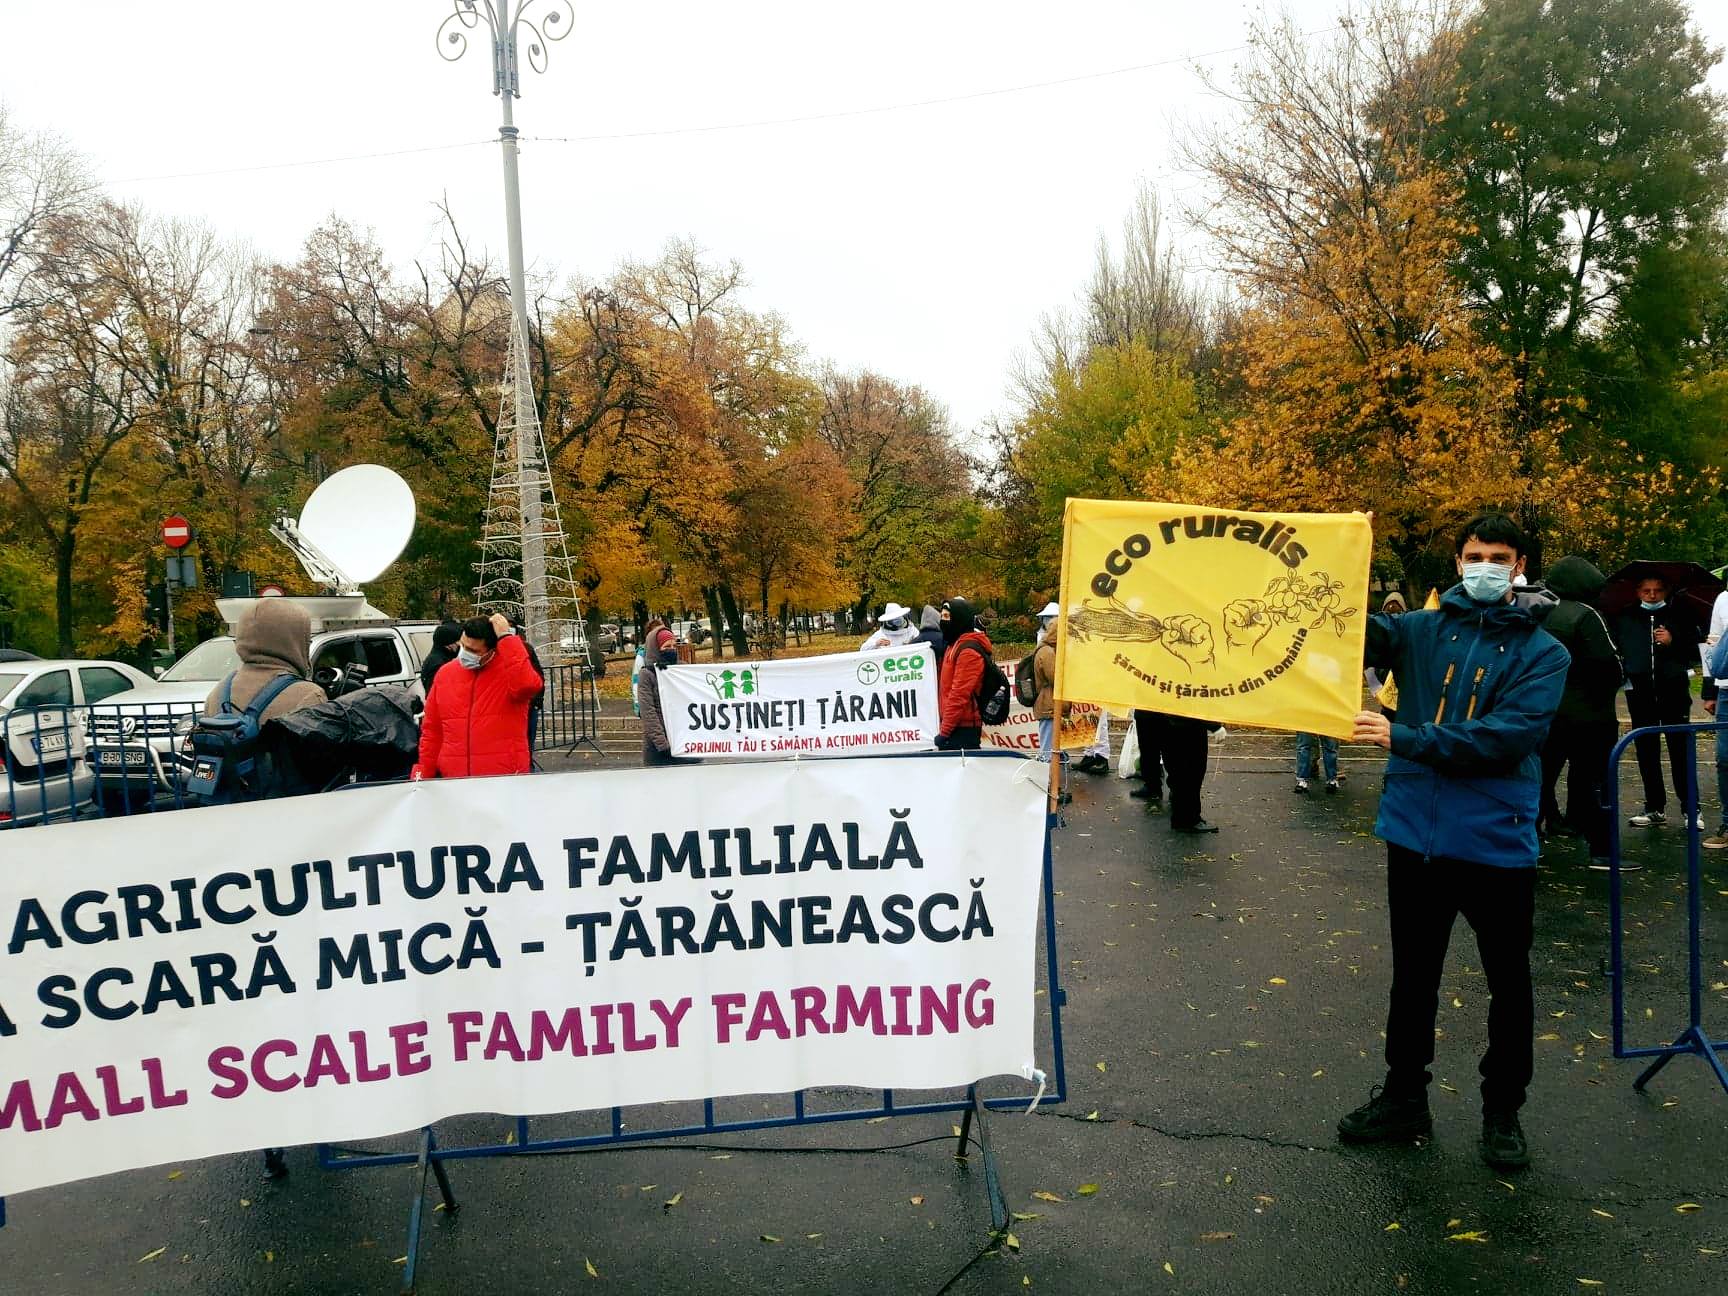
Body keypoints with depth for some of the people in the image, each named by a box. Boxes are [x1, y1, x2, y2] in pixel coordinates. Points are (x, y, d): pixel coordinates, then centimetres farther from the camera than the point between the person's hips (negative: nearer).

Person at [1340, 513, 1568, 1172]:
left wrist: (1404, 737, -24)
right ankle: (1404, 1096, 32)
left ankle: (1502, 1111, 30)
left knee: (1508, 982, 11)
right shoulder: (1421, 630, 4)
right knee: (1413, 973, 16)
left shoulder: (1542, 653, -4)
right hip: (1415, 830, 2)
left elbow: (1506, 737, -18)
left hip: (1497, 840, -2)